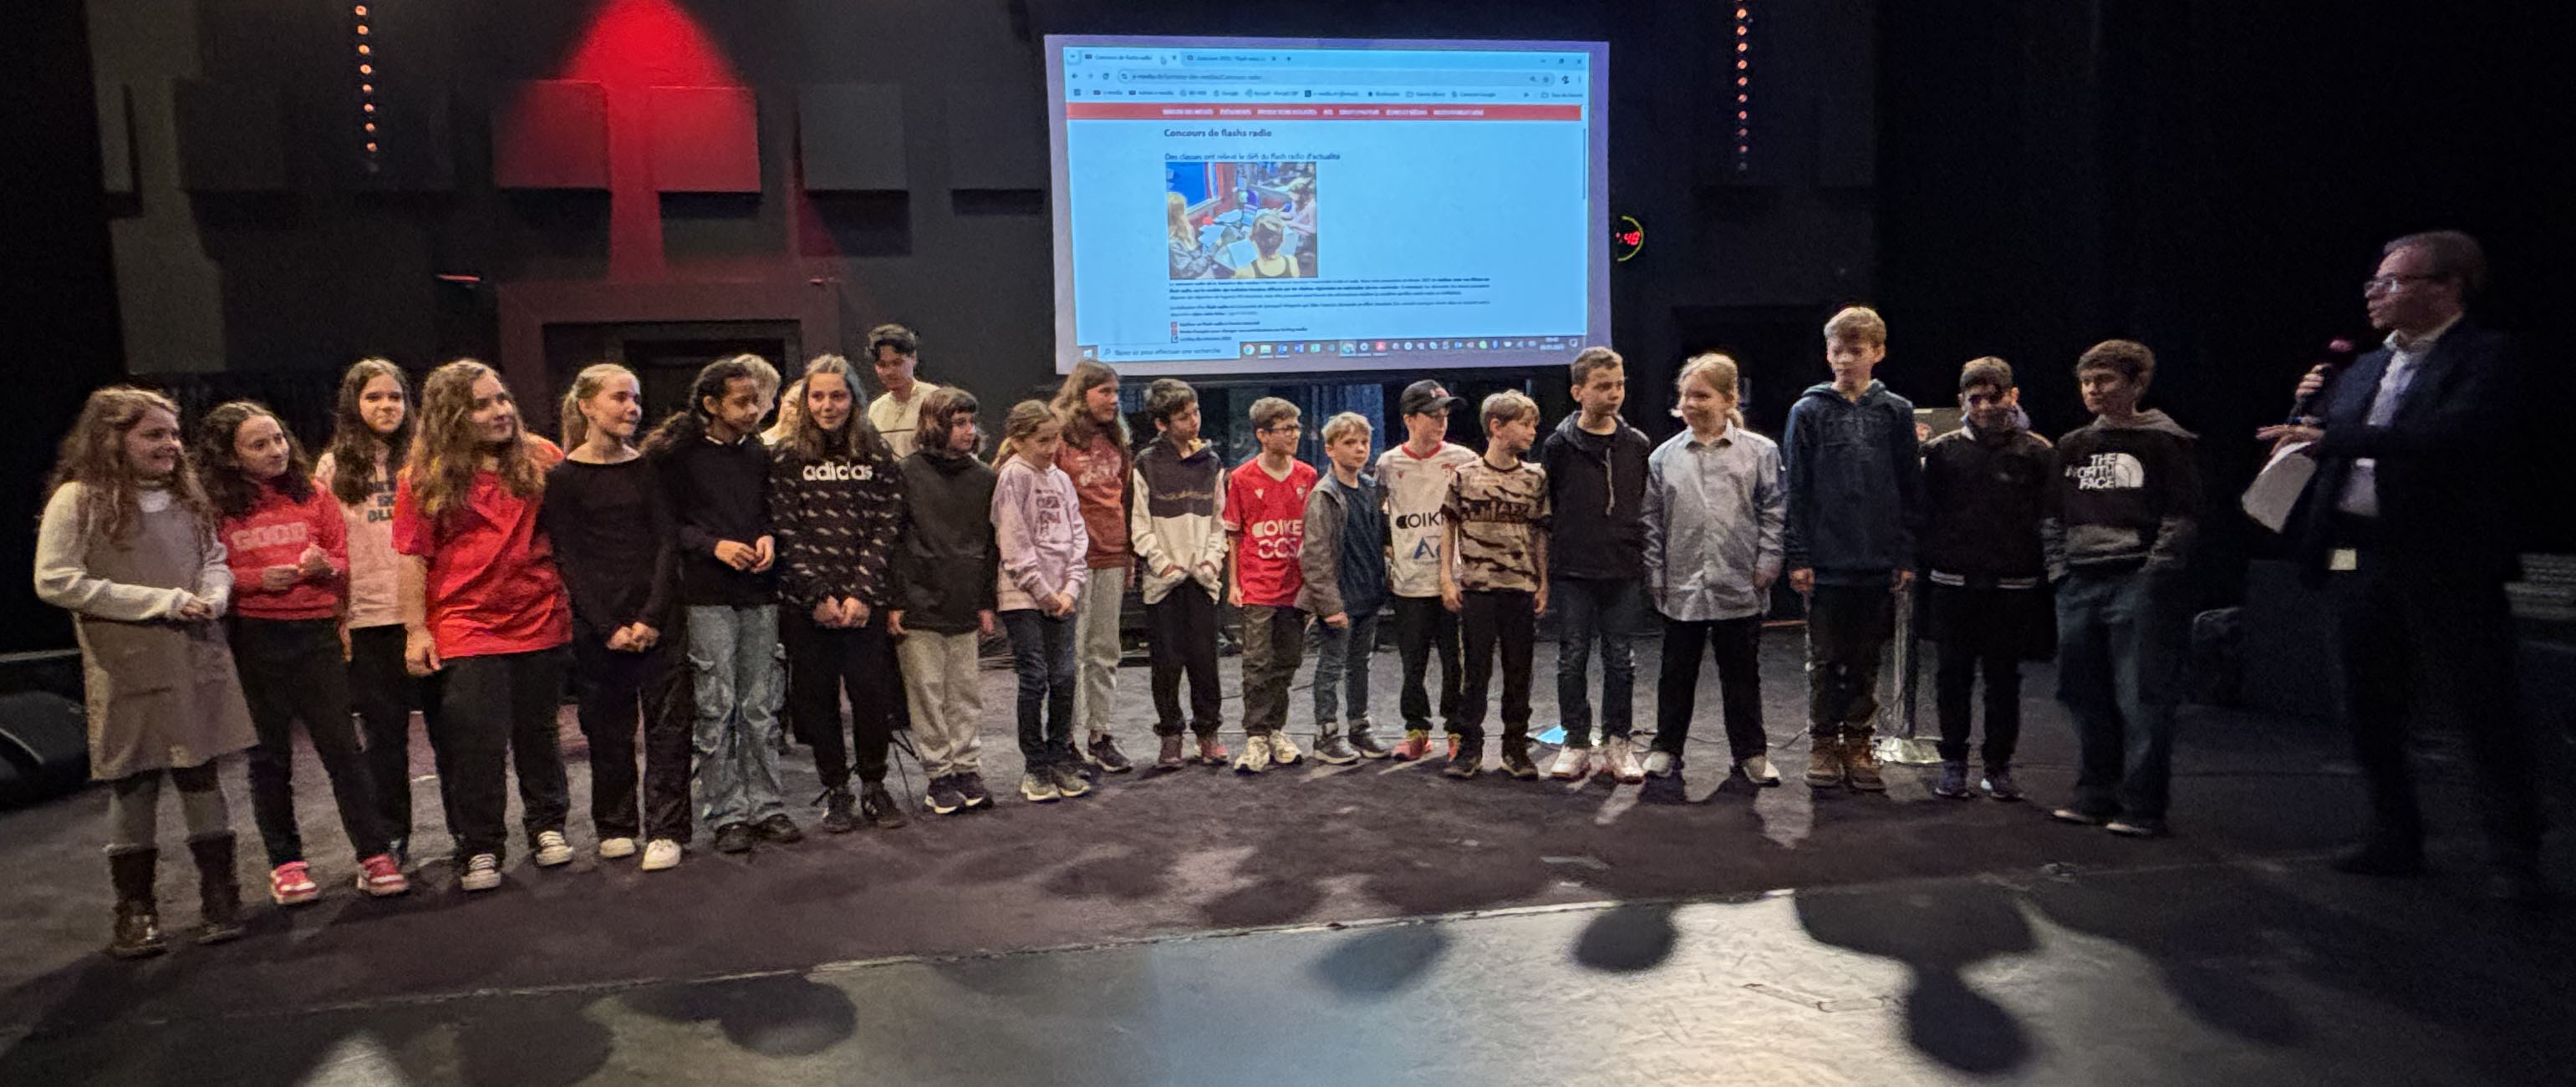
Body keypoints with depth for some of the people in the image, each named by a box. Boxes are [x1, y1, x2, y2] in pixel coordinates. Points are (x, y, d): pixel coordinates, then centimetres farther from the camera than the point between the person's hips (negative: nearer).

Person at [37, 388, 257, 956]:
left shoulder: (185, 495, 12)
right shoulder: (78, 500, -6)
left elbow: (216, 559, 18)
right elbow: (54, 582, -11)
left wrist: (212, 596, -4)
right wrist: (160, 600, -15)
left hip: (197, 661, 4)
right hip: (128, 670, -4)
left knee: (201, 777, 9)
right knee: (133, 787, 4)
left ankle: (219, 899, 17)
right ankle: (135, 912, 17)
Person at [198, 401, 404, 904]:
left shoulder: (311, 496, 7)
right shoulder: (213, 509, 0)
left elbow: (344, 558, 12)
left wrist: (324, 565, -9)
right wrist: (257, 579, -15)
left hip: (316, 632, 1)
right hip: (254, 640, -1)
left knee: (342, 746, 0)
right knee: (270, 756, 9)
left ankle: (375, 855, 6)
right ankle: (285, 863, 21)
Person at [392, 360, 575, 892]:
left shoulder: (542, 458, 3)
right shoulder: (426, 476, -2)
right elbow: (413, 557, -2)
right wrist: (416, 630, -6)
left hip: (539, 621, 2)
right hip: (464, 625, -2)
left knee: (538, 732, 14)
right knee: (476, 743, 0)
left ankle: (547, 824, 29)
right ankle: (479, 848, 12)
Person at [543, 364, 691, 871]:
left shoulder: (648, 468, 6)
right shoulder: (562, 478, 2)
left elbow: (668, 542, 1)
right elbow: (571, 560, -2)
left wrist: (652, 616, -10)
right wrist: (609, 627, -9)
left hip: (659, 618, 1)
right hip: (597, 626, -1)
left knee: (668, 723, -1)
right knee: (608, 729, 7)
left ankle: (665, 830, 5)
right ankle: (615, 827, 22)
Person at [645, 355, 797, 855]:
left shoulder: (759, 453, 14)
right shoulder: (677, 454, -1)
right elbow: (665, 521, -1)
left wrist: (769, 537, 2)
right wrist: (714, 545, -13)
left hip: (759, 592, 4)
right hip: (707, 595, -4)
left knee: (761, 706, 7)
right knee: (715, 708, -2)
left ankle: (766, 806, 15)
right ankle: (726, 815, 7)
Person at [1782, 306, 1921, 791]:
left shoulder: (1896, 413, 6)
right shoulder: (1809, 412, 1)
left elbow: (1911, 490, 8)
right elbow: (1795, 491, -1)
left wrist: (1907, 556, 2)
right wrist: (1797, 557, -5)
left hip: (1879, 563, 2)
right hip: (1826, 562, -2)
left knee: (1866, 662, 10)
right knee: (1825, 661, 6)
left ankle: (1859, 743, 20)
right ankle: (1823, 745, 17)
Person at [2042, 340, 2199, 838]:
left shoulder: (2164, 441, 0)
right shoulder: (2073, 446, 15)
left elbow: (2183, 514, -4)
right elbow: (2052, 515, 20)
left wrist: (2154, 572, -11)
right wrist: (2058, 567, 9)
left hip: (2139, 585, -6)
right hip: (2079, 585, 6)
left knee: (2141, 698, -5)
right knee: (2086, 695, 9)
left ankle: (2142, 805, 2)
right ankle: (2096, 794, 19)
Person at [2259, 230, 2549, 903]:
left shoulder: (2487, 357, -6)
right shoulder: (2365, 369, 16)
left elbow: (2452, 437, -23)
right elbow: (2326, 453, 17)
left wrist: (2332, 436, -24)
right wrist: (2310, 410, -1)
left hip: (2447, 563, -7)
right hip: (2360, 558, 7)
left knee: (2484, 711, 0)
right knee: (2369, 713, 12)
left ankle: (2516, 859, 12)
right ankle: (2395, 841, 25)